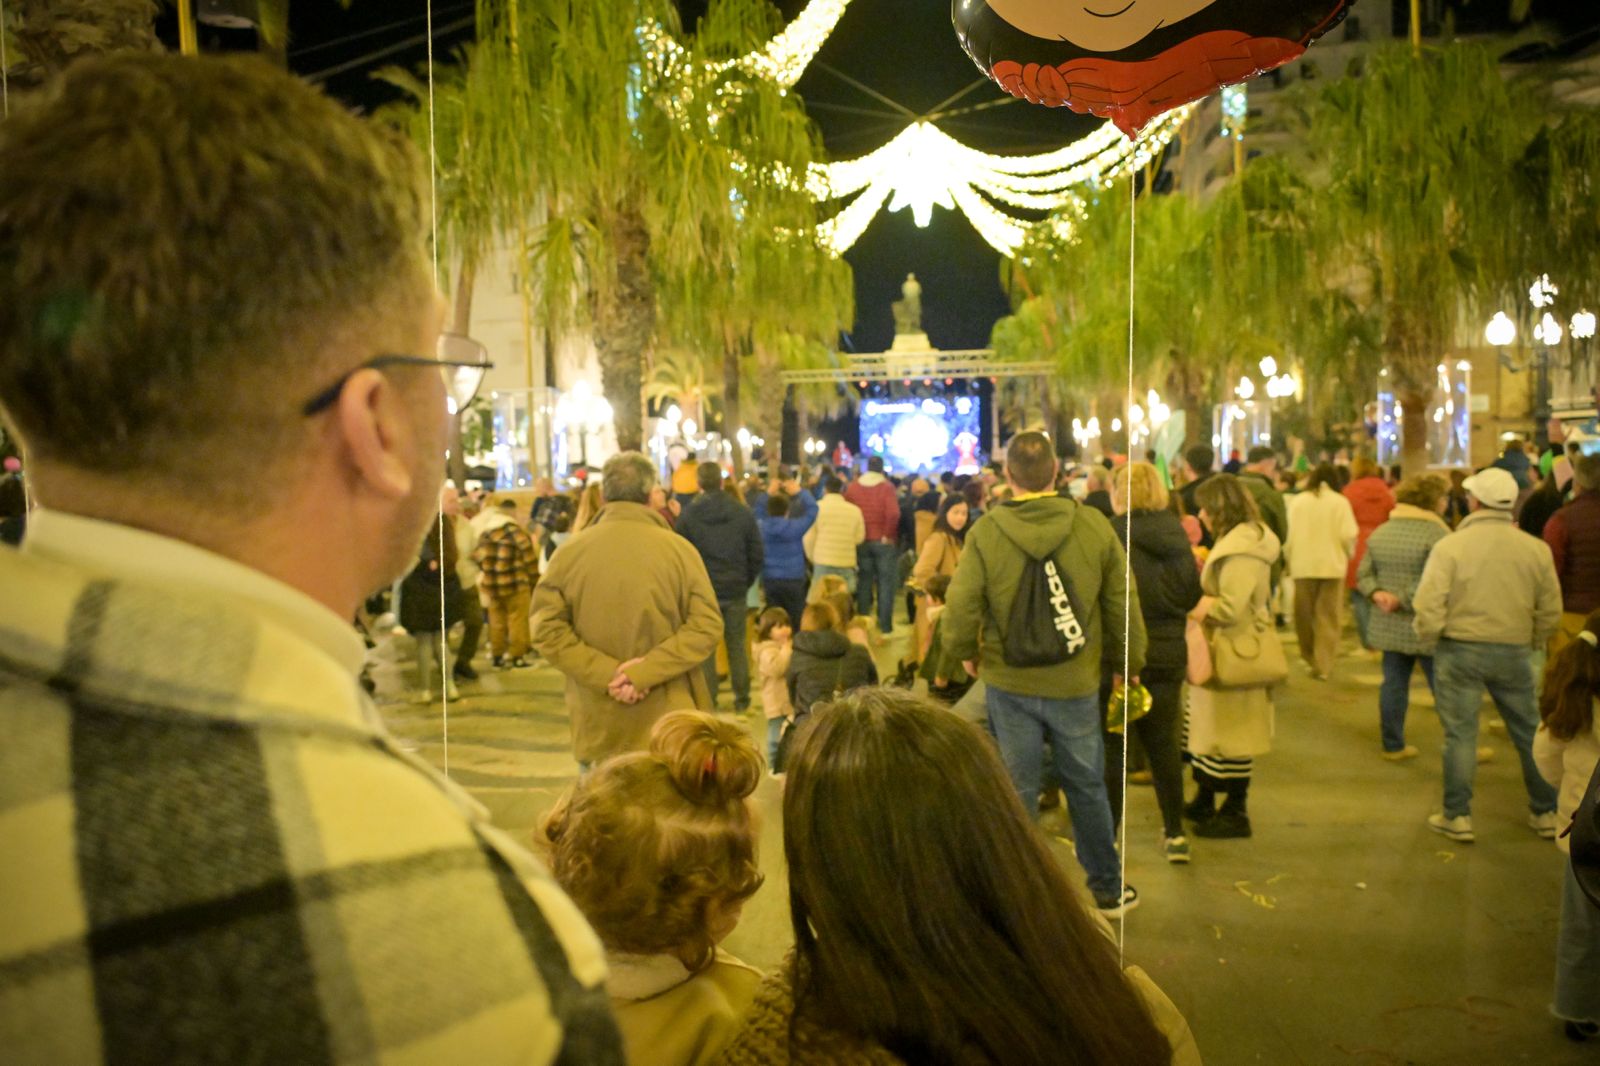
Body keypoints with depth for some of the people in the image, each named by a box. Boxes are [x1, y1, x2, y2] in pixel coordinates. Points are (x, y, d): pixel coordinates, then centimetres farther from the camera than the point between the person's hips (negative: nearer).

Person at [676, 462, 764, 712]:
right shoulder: (743, 513, -2)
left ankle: (708, 699, 8)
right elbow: (757, 553, 0)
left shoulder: (688, 515, -9)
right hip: (735, 590, 2)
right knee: (737, 645, 10)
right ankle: (742, 699, 13)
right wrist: (746, 581, 12)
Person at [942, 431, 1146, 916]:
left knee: (1016, 790, 11)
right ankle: (1108, 889, 31)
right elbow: (1123, 604, -1)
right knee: (1087, 786, 17)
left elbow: (961, 608, -14)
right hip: (1076, 682, 1)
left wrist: (966, 653, 7)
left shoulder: (985, 532, -13)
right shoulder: (1094, 525, -8)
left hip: (1009, 683, -1)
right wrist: (1132, 662, 14)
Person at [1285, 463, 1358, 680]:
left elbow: (1288, 534, -1)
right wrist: (1348, 555, 11)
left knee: (1304, 614, 14)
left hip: (1303, 565, 1)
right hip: (1333, 565, -1)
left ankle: (1309, 658, 23)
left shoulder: (1298, 501, 1)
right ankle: (1323, 665, 0)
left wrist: (1289, 558, 10)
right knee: (1327, 617, 3)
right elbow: (1349, 535, -8)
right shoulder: (1340, 502, -4)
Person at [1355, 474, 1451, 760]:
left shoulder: (1380, 532, 9)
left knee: (1394, 683, 11)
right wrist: (1402, 600, -15)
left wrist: (1377, 593, -7)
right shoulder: (1436, 533, -14)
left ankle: (1393, 745, 17)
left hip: (1389, 627, 6)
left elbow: (1363, 574, 8)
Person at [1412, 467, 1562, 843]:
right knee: (1529, 732, 16)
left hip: (1460, 649, -3)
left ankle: (1457, 817, 10)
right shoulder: (1536, 550, -2)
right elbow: (1550, 611, 4)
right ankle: (1546, 812, 27)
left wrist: (1428, 635, 4)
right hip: (1514, 652, 3)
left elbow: (1428, 605, -15)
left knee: (1460, 734, 5)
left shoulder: (1450, 546, -12)